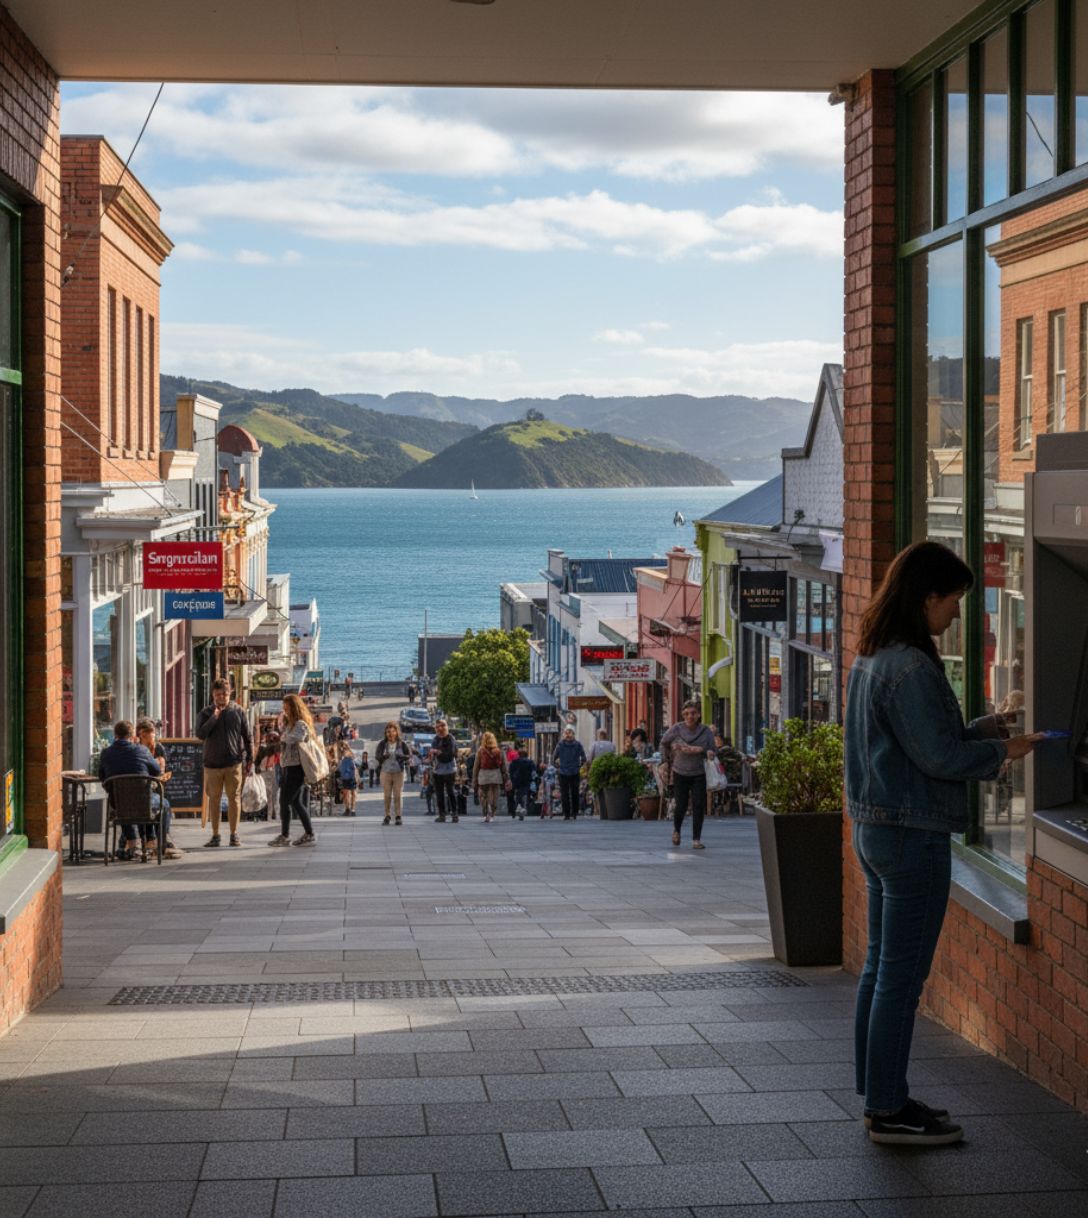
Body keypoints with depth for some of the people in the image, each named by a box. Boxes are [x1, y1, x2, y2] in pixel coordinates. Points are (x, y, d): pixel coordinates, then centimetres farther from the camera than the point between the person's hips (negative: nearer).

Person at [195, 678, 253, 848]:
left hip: (234, 763, -1)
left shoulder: (238, 711, 4)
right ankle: (215, 835, 12)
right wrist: (214, 717, -15)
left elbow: (247, 737, 7)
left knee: (234, 798, 0)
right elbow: (200, 734, -10)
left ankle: (234, 834, 8)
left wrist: (250, 759, 3)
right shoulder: (206, 713, 5)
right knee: (213, 799, 5)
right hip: (212, 763, 1)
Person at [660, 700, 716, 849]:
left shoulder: (705, 731, -6)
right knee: (681, 806, 0)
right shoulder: (676, 729, -10)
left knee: (699, 806, -7)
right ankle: (676, 830, 32)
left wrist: (700, 750, -24)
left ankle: (696, 840, 2)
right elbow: (664, 743, 6)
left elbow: (712, 751, -6)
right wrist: (668, 761, 10)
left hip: (699, 774, 1)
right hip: (680, 774, -1)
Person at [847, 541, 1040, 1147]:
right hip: (913, 835, -10)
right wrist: (1002, 751, -5)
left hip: (875, 827, 10)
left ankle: (880, 1097, 25)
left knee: (881, 969, 16)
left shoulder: (870, 660, 11)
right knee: (902, 977, -2)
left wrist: (986, 728, 14)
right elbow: (940, 756, -20)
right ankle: (890, 1110, 5)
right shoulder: (911, 668, -20)